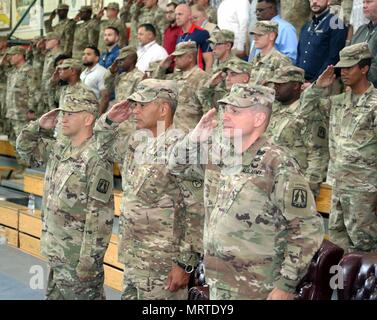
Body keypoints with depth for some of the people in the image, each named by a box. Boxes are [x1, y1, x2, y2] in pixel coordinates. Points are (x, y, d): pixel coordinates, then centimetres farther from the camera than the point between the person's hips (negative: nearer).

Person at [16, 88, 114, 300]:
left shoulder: (97, 158, -19)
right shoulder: (59, 150, 7)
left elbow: (100, 216, -22)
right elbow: (26, 148, 24)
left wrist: (88, 261, -22)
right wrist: (39, 127, 4)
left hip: (78, 260, -9)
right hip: (56, 255, 9)